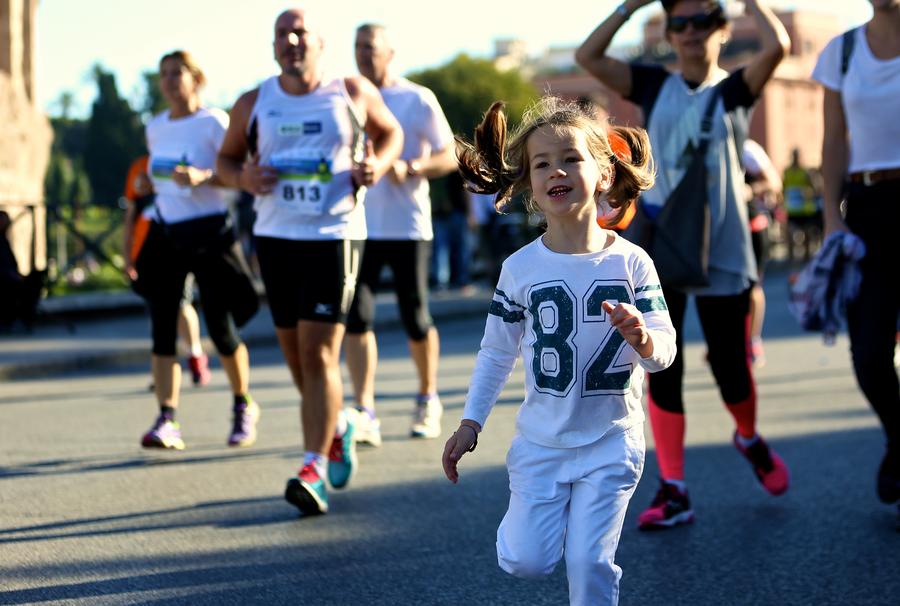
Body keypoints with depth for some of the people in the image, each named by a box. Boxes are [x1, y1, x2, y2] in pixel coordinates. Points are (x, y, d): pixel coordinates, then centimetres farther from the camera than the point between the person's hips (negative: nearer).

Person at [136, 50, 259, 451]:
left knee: (220, 328, -2)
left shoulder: (213, 123, -6)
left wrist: (203, 177, -28)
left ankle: (244, 407, 21)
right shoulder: (155, 128, 13)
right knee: (162, 327, -4)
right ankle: (166, 420, -5)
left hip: (209, 233, -5)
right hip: (165, 233, 5)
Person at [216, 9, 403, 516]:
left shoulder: (353, 93, 0)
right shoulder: (253, 104, 5)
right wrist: (243, 178, -7)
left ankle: (313, 470, -12)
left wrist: (379, 165, -5)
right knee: (296, 354, 12)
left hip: (335, 236, -4)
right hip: (275, 237, 4)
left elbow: (391, 131, 16)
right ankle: (338, 426, 39)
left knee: (318, 353, -12)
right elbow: (227, 158, 16)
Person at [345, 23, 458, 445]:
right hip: (359, 225, 3)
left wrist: (410, 168, -19)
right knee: (356, 316, -10)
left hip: (407, 225, -3)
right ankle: (364, 413, -10)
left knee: (415, 318, 2)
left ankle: (428, 399, 25)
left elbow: (450, 156, -3)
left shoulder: (418, 100, -1)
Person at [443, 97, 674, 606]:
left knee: (590, 564, -3)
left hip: (610, 440, -1)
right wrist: (471, 422, 4)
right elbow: (497, 352, 6)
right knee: (527, 562, 0)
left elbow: (665, 352, -10)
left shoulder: (631, 262, -10)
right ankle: (535, 511, 33)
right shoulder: (520, 268, -6)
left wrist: (643, 339, -32)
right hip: (541, 440, 2)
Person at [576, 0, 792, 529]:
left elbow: (777, 45, -19)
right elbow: (588, 56, -3)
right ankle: (673, 490, 8)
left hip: (721, 252, -2)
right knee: (662, 372, 1)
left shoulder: (734, 89, 1)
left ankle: (750, 440, 37)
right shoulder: (655, 86, 7)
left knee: (731, 372, 4)